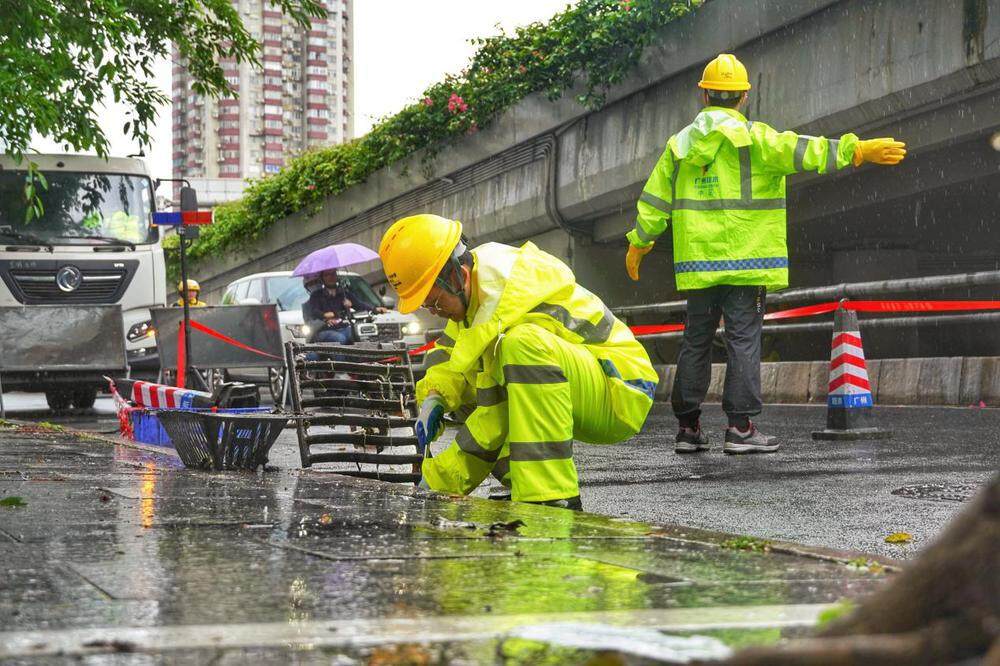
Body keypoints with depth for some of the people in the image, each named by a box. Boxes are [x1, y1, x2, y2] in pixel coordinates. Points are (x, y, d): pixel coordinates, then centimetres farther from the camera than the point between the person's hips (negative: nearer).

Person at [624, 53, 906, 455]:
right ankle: (740, 427, -8)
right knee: (743, 339, -4)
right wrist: (857, 151, -25)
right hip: (744, 257, -5)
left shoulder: (680, 143, 10)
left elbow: (655, 201, 15)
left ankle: (688, 426, 12)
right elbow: (797, 151, -21)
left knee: (696, 340, 11)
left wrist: (639, 243, 27)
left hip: (697, 262, 5)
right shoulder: (751, 137, -6)